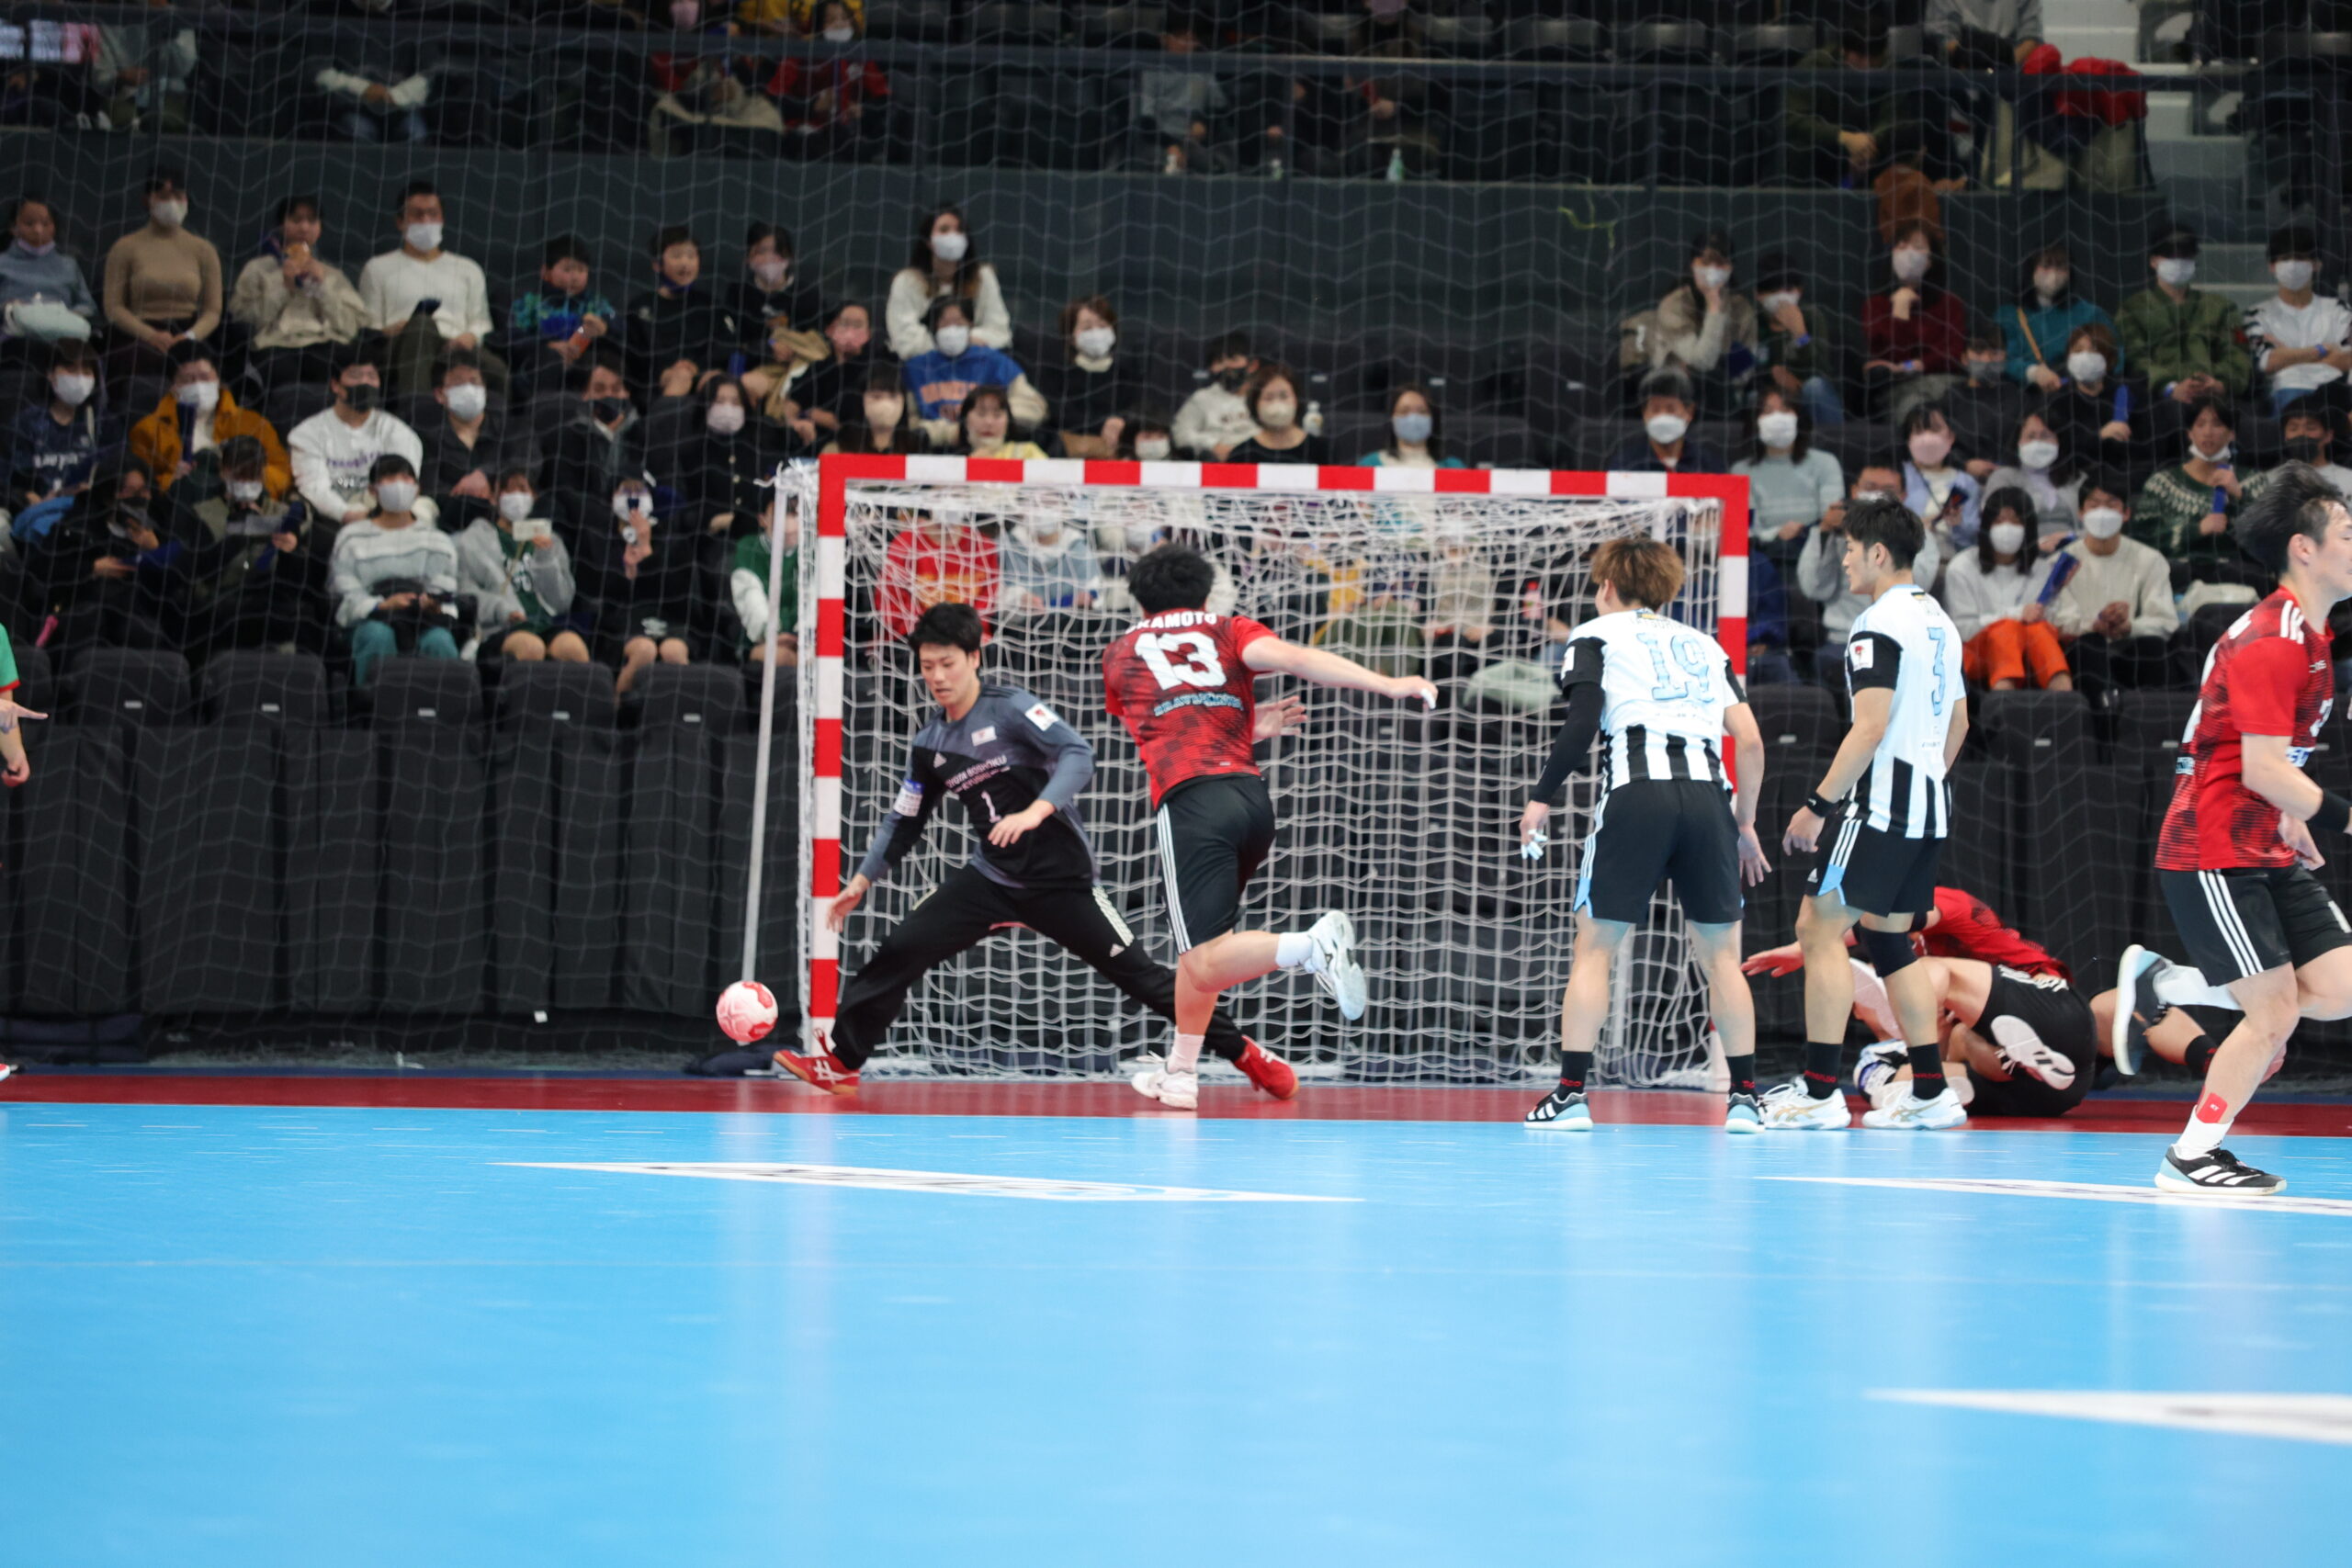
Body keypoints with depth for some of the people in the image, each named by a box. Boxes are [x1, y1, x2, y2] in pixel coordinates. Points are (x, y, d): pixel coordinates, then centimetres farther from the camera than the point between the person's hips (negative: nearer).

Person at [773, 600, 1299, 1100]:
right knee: (901, 950, -8)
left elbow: (1079, 755, -23)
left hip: (1059, 877, -5)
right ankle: (838, 1059, 0)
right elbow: (904, 821, 19)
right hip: (992, 876, 5)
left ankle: (1245, 1053, 8)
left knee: (1138, 973, -3)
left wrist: (1035, 812, -37)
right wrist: (863, 880, 15)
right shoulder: (927, 745, 6)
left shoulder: (1011, 707, -12)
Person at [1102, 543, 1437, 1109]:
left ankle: (1313, 944, -37)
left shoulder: (1119, 655, 24)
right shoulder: (1229, 630, 19)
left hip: (1190, 801, -4)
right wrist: (1386, 684, -11)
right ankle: (1180, 1073, 27)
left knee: (1206, 965, -13)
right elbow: (1289, 656, -2)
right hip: (1252, 794, 4)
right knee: (1202, 941, 23)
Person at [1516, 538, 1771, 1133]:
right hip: (1708, 793, 3)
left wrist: (1542, 798, 1)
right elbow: (1749, 740, 15)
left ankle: (1571, 1093, -3)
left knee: (1595, 945, 3)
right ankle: (1744, 1098, 6)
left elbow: (1582, 722, -3)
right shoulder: (1705, 647, 24)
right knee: (1719, 952, 10)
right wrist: (1745, 823, 21)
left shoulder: (1597, 635, 14)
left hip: (1636, 791, -3)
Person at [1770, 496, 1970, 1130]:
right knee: (1887, 939, 14)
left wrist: (1819, 804, -18)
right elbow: (1958, 722, 21)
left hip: (1880, 801, -9)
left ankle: (1819, 1092, -12)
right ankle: (1930, 1093, 10)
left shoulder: (1880, 624, -13)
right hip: (1929, 804, 9)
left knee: (1820, 928, -7)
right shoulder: (1938, 621, 16)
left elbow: (1870, 727, -20)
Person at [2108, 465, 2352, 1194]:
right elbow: (2261, 770, -24)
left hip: (2265, 850, 10)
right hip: (2214, 853, -10)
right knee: (2275, 1012, -10)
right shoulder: (2271, 642, -19)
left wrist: (2293, 822, 18)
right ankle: (2191, 1158, 6)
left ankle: (2157, 982, 13)